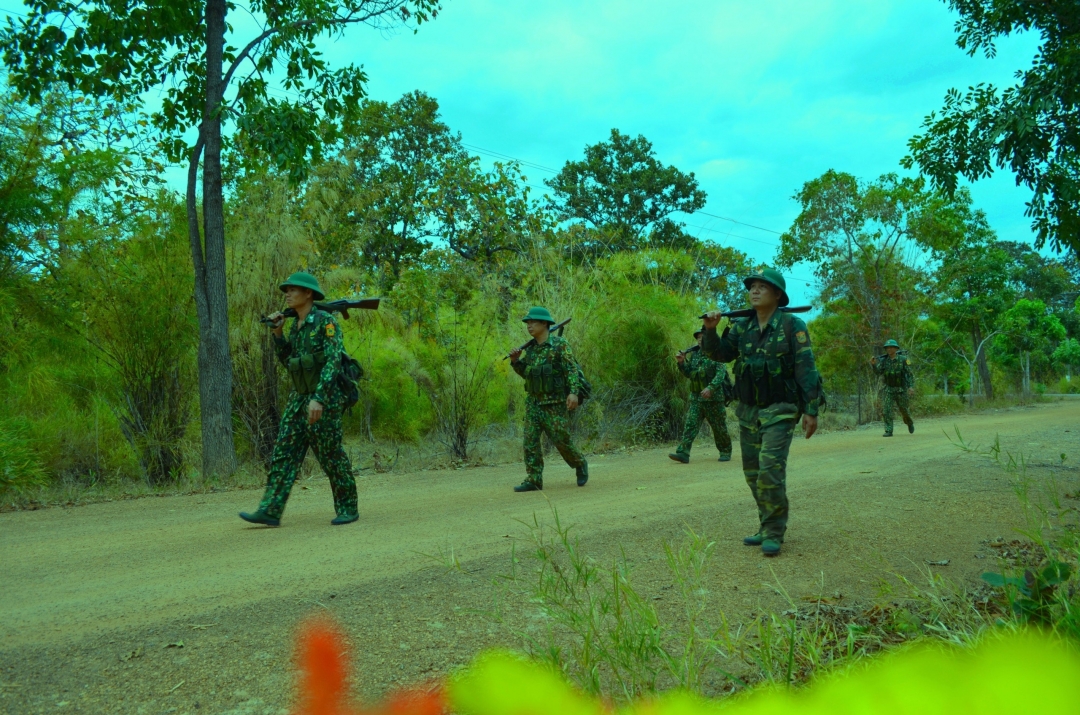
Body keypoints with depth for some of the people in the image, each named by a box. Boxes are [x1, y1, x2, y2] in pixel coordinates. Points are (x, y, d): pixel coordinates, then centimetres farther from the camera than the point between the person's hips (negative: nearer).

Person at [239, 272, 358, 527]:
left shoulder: (325, 321, -11)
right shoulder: (296, 326, 14)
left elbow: (333, 361, -19)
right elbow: (288, 361, 19)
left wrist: (319, 398, -27)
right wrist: (278, 332, 8)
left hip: (324, 398, -8)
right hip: (298, 398, 8)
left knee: (331, 456, -1)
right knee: (283, 453, 0)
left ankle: (348, 509, 13)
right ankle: (270, 511, -1)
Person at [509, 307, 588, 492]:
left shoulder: (560, 344, -8)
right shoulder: (530, 348, 11)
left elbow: (572, 369, -14)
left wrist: (574, 392, -27)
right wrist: (515, 361, 1)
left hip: (555, 402, -6)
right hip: (533, 402, 6)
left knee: (561, 439, -2)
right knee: (530, 440, -2)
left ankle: (580, 465, 24)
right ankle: (533, 480, 1)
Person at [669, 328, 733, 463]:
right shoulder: (694, 355, 12)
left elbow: (720, 374, -17)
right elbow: (688, 373, 17)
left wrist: (710, 388, -31)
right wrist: (681, 362, -1)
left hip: (713, 398, -5)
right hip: (696, 398, 5)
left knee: (719, 427, 7)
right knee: (690, 424, -6)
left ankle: (725, 452, 24)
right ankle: (683, 453, -12)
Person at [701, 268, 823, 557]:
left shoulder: (792, 325, -9)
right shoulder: (741, 327, 6)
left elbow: (806, 370, -11)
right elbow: (719, 353, 2)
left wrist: (811, 410, -15)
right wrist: (710, 330, -16)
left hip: (780, 411, -6)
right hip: (748, 411, 6)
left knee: (770, 469, -16)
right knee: (753, 472, 10)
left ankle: (774, 533, -4)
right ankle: (767, 527, 23)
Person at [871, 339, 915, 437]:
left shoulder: (903, 359, -9)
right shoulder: (884, 360, 0)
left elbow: (909, 374, -10)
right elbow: (878, 372, -13)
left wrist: (911, 386, -22)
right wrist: (874, 364, -32)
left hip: (901, 389, -2)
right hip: (888, 389, 2)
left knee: (903, 410, 11)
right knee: (886, 410, -12)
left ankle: (910, 422, 42)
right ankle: (888, 431, -9)